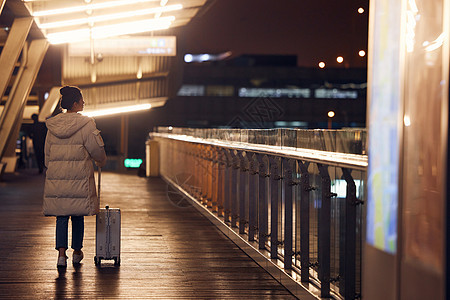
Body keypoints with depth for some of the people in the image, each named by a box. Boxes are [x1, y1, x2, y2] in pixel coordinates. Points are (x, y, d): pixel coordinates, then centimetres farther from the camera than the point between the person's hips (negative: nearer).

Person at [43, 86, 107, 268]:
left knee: (61, 215, 5)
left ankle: (61, 253, -8)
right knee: (78, 215, 10)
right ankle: (77, 252, 22)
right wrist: (101, 161, 17)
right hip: (79, 175, -3)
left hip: (56, 176, 3)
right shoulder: (86, 124, -9)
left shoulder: (52, 125, 5)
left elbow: (48, 153, 11)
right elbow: (96, 149, -4)